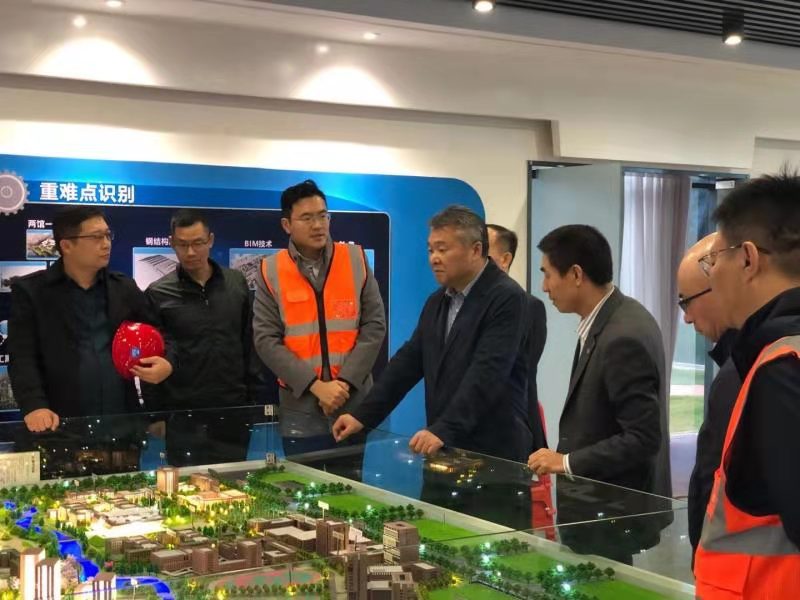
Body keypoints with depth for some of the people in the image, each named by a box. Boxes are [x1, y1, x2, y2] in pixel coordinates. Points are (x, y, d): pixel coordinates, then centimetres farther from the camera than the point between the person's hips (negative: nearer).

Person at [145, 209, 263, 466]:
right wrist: (156, 413, -8)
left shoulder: (236, 283, 6)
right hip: (183, 415, -3)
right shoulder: (158, 294, -3)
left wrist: (254, 395, 5)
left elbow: (250, 342, 10)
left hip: (233, 410, 3)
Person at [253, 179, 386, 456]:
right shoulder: (271, 271, 0)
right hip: (300, 413, -1)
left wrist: (345, 381, -10)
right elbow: (266, 340, -5)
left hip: (354, 406, 1)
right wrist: (315, 385, -14)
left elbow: (374, 326, 0)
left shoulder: (355, 260, 3)